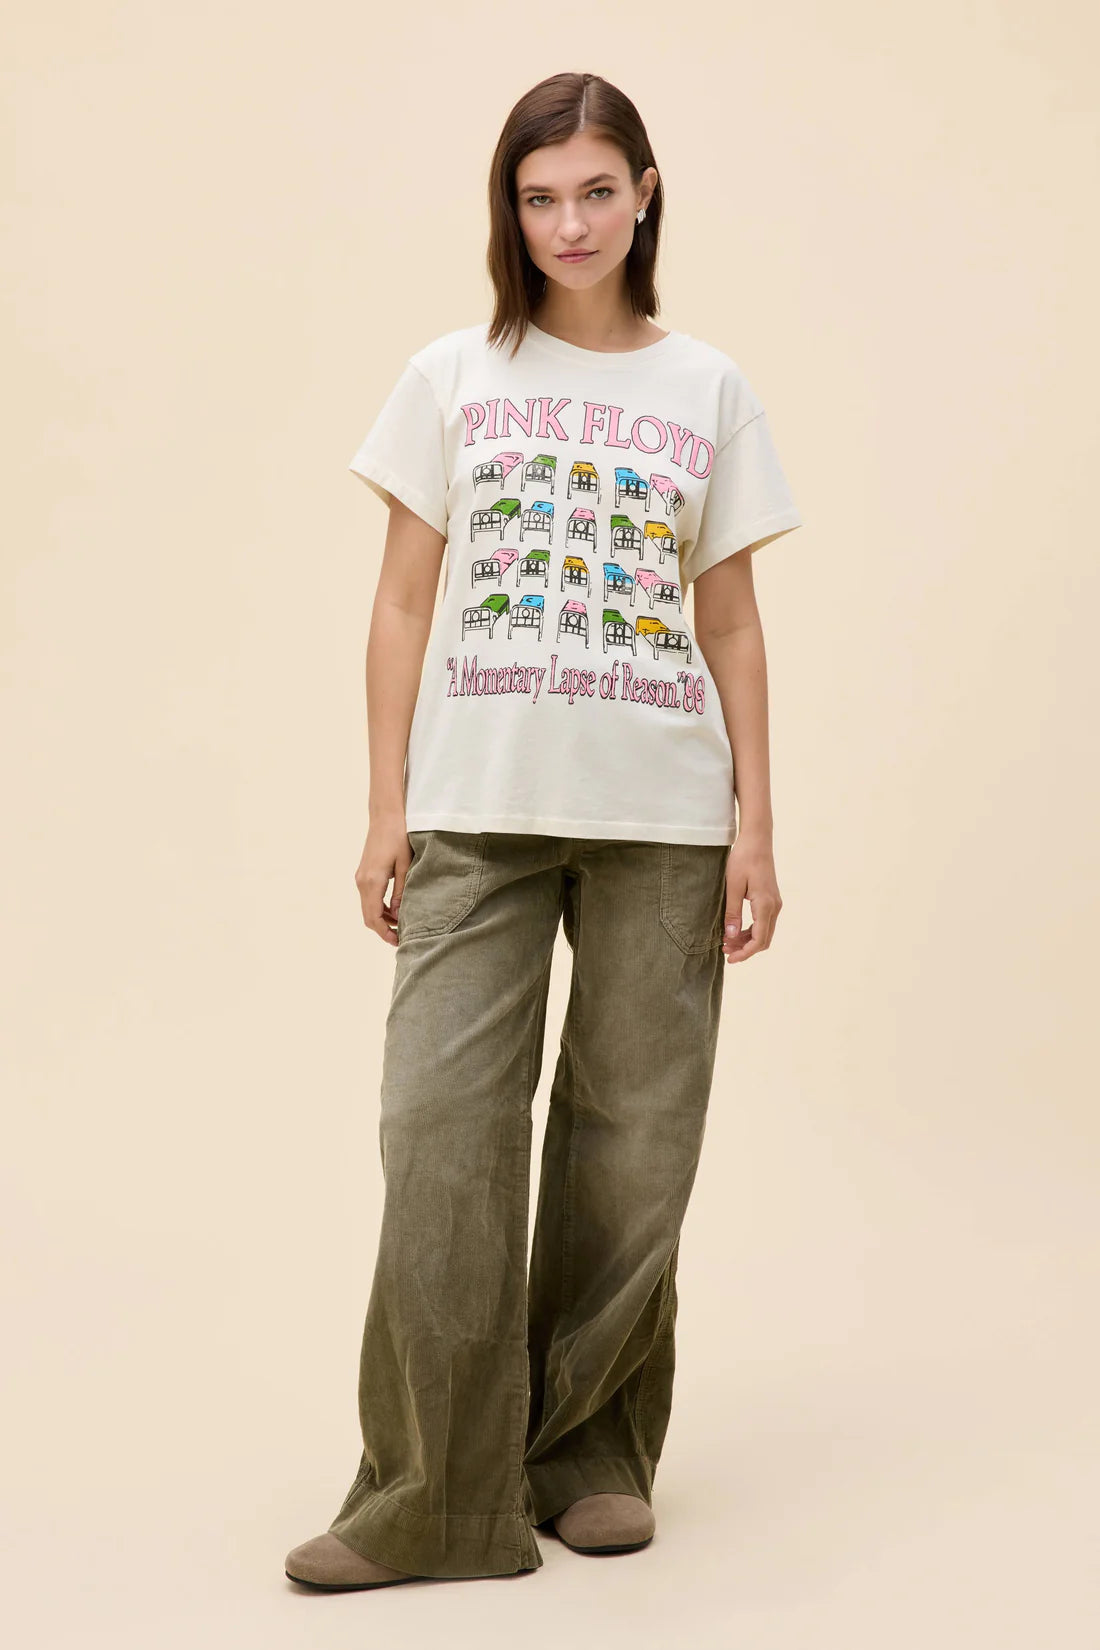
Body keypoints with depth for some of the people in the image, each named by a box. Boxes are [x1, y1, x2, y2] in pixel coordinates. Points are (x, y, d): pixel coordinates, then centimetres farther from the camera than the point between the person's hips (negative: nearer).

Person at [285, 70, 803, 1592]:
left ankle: (596, 1455, 20)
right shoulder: (451, 380, 7)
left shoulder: (708, 392, 9)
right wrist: (387, 811, 0)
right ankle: (438, 1501, 1)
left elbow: (733, 625, 9)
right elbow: (403, 608, 6)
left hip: (661, 818, 1)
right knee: (442, 1132, -7)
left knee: (632, 1141, 5)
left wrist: (755, 822, 3)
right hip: (477, 813, 0)